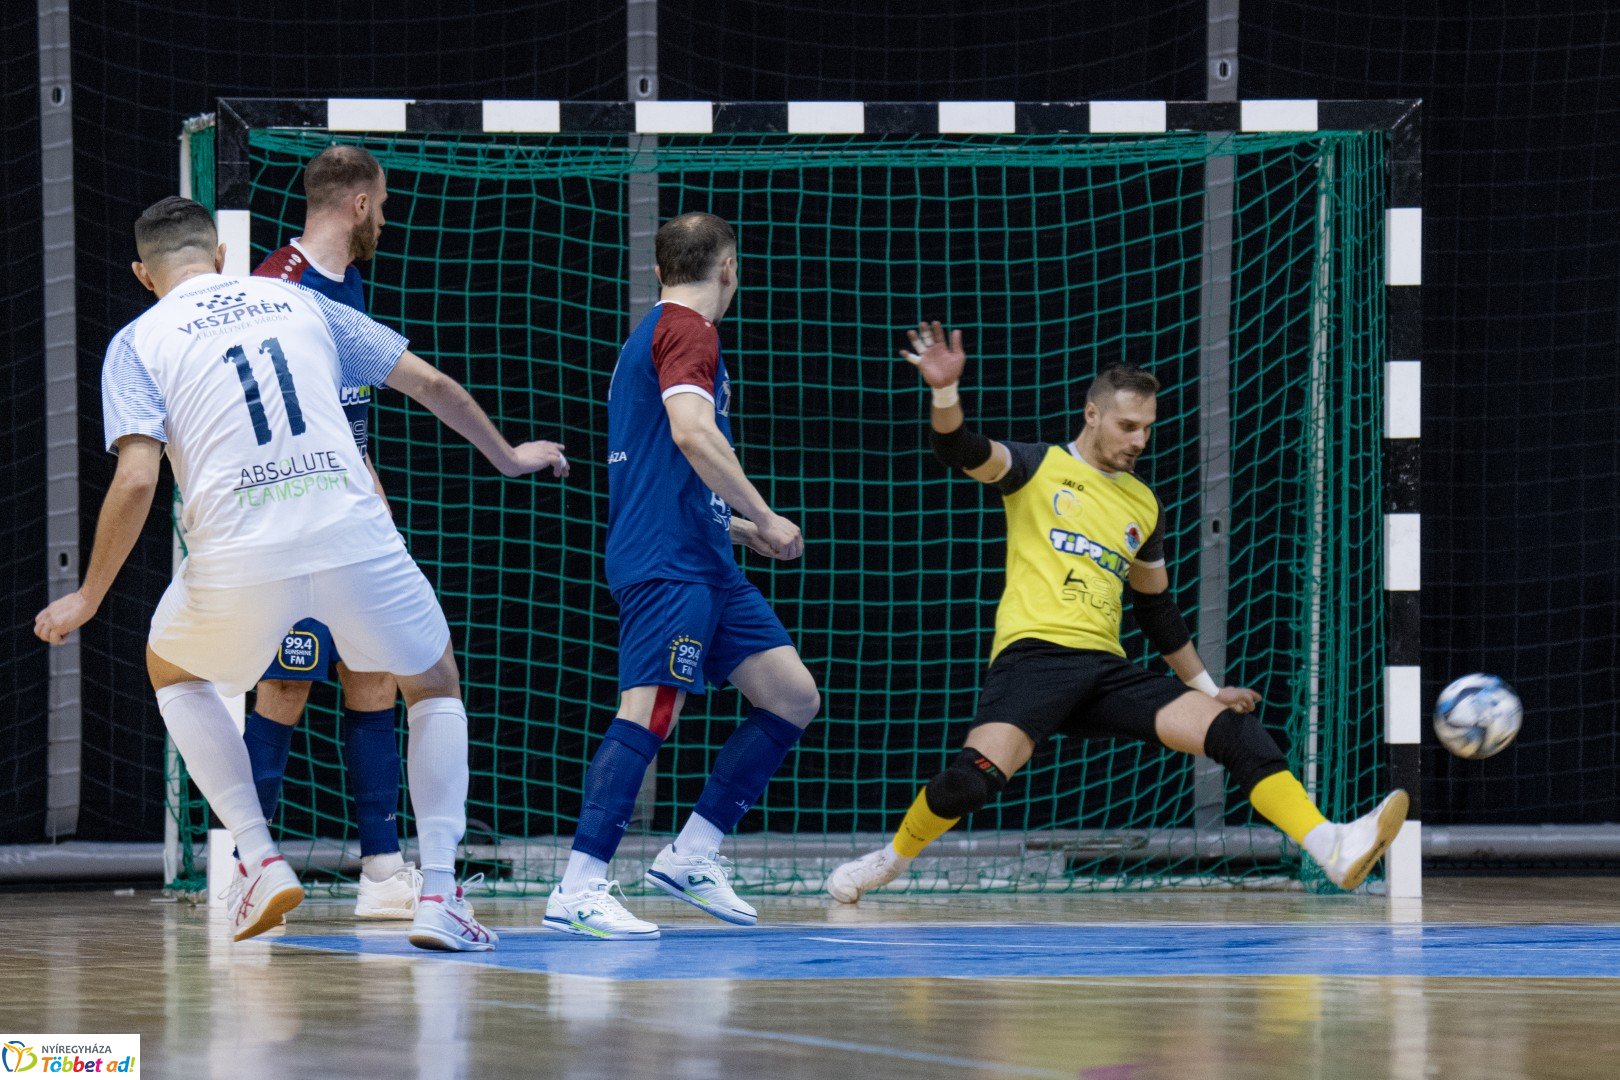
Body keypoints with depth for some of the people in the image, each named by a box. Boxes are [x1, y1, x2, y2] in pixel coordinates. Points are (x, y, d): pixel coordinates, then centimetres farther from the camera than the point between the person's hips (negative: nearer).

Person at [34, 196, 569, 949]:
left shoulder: (139, 343, 9)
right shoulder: (298, 302, 18)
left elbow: (136, 480, -4)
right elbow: (430, 384, 20)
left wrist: (88, 599, 7)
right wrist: (507, 457, 36)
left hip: (239, 556, -1)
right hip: (351, 532, 1)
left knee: (174, 672, 30)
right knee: (435, 685, 24)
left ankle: (262, 863, 15)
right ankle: (439, 894, 9)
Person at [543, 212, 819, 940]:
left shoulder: (654, 334, 25)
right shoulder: (687, 330, -6)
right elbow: (693, 432, -23)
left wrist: (734, 527, 34)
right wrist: (764, 518, -16)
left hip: (702, 562, 10)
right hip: (667, 564, -10)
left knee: (794, 699, 7)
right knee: (649, 713, -17)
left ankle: (692, 855, 10)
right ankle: (577, 892, -21)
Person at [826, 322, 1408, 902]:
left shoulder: (1144, 506, 21)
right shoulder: (1039, 467, 8)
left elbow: (1156, 608, 32)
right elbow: (960, 451, -10)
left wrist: (1206, 685, 32)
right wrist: (945, 391, -30)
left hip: (1107, 669, 5)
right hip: (1034, 653, -5)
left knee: (1236, 730, -15)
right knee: (976, 776, -30)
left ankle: (1334, 849, -24)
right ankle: (892, 860, -2)